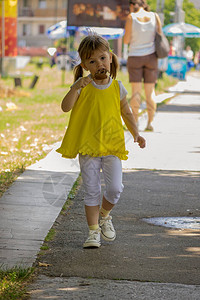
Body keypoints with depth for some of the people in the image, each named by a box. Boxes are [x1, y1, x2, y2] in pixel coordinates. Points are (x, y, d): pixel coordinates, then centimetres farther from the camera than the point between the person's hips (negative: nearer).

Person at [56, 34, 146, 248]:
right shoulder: (83, 86, -4)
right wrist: (76, 88, -29)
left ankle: (104, 215, 23)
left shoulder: (117, 87, 3)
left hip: (112, 146, 1)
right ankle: (93, 231, 12)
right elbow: (66, 107, -16)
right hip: (88, 148, -1)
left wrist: (135, 133, 3)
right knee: (91, 191, 1)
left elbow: (126, 112, 14)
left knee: (115, 188, -7)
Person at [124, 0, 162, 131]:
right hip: (151, 56, 2)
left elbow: (126, 40, -6)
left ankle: (135, 120, -4)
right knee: (150, 91, 6)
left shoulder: (131, 18, -9)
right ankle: (150, 122, 3)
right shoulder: (154, 16, -3)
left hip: (135, 57, -2)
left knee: (136, 91, 1)